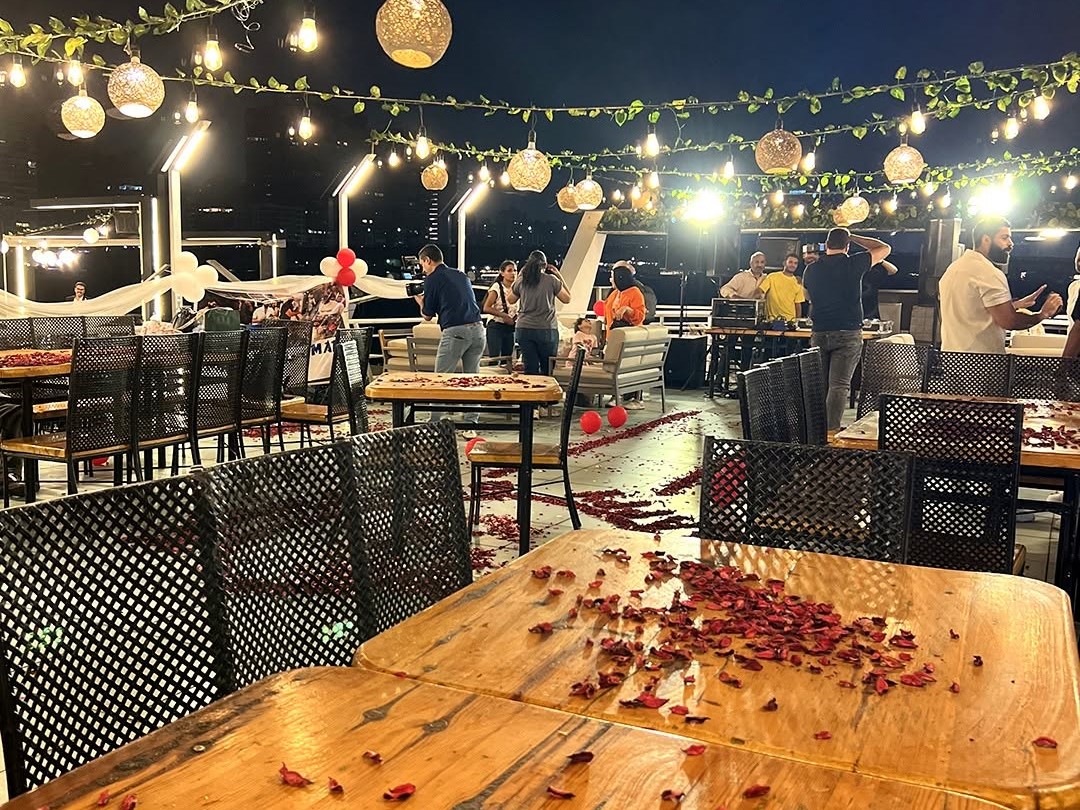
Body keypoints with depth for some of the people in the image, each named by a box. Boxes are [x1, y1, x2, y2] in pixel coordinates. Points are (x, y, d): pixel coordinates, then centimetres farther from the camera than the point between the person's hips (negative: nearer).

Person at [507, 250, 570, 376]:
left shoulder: (521, 281, 2)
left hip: (524, 329, 2)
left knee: (530, 369, 4)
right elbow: (567, 299, 6)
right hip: (547, 329, -2)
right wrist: (559, 277, 10)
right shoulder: (552, 280, -5)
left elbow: (510, 300, 19)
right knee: (548, 370, 6)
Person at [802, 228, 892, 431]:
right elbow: (885, 249, 9)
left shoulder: (811, 270, 5)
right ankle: (831, 429, -15)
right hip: (848, 333, -3)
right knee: (839, 385, -7)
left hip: (819, 334, 4)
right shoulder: (854, 264, -6)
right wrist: (853, 237, 13)